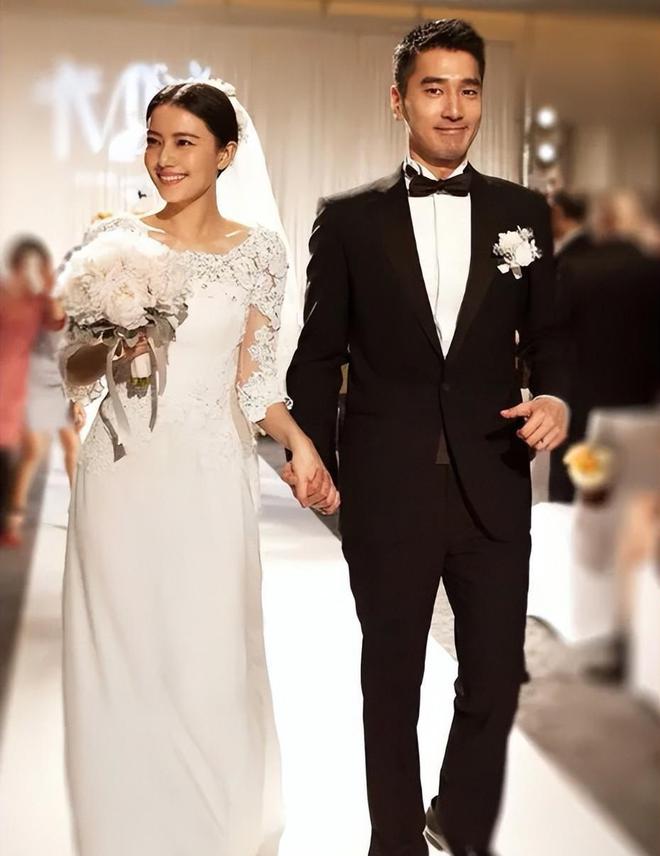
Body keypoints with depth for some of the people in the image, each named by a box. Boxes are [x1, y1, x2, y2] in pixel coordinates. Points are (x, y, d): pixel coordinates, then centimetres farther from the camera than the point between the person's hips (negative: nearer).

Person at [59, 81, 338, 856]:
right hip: (122, 477, 0)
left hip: (210, 481, 0)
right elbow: (73, 370, 4)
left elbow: (253, 380, 7)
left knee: (212, 667, 2)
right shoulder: (112, 240, 2)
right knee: (122, 664, 5)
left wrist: (299, 441, -10)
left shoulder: (259, 253, 4)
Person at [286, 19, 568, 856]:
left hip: (493, 485, 1)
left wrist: (555, 395, -10)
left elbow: (547, 333, 10)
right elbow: (320, 351, 4)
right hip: (386, 488, -1)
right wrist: (314, 458, -1)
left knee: (495, 679, 8)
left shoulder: (523, 212, 5)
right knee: (391, 682, 13)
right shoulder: (348, 219, 1)